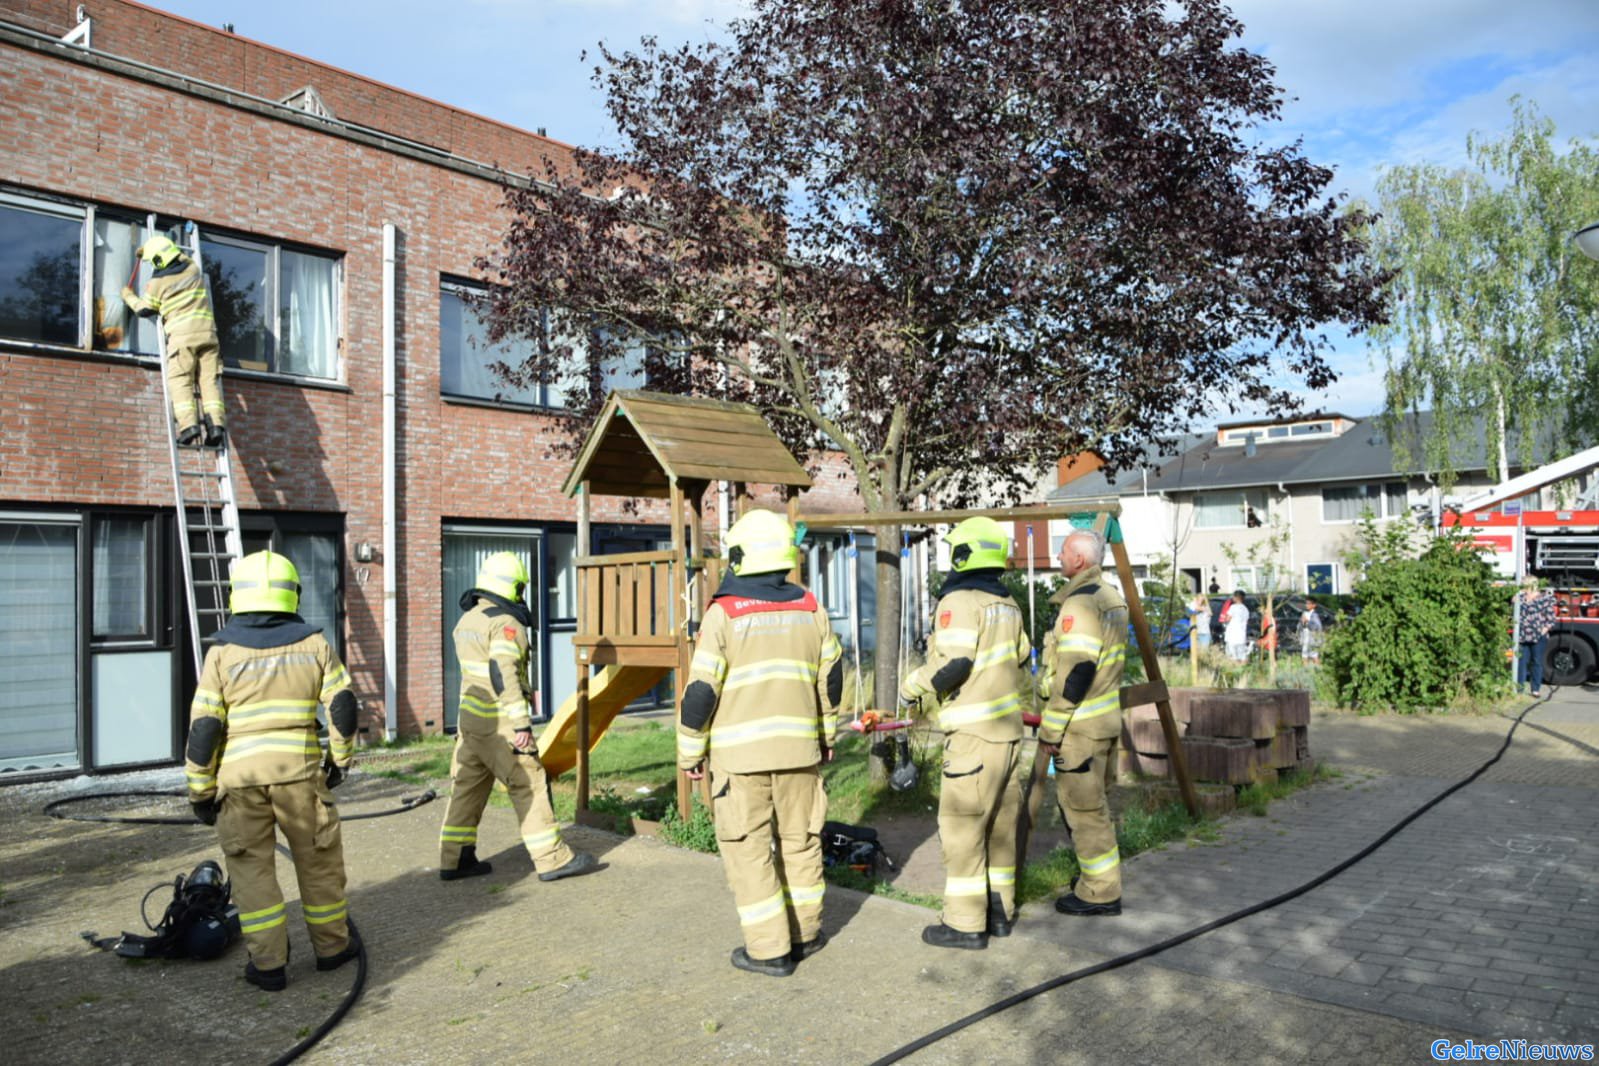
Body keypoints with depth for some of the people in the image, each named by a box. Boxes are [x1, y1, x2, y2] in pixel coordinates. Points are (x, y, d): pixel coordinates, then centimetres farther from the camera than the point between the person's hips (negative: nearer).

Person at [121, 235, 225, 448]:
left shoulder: (158, 282, 3)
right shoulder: (192, 268, 13)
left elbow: (144, 309, 17)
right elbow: (181, 256, 40)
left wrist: (129, 297, 36)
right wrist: (150, 249, 46)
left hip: (181, 334, -4)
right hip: (206, 331, 4)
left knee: (180, 381, -4)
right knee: (209, 380, -1)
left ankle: (188, 424, -21)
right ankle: (215, 424, -14)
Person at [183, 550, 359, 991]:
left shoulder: (222, 653, 0)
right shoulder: (314, 644, 2)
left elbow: (203, 728, -1)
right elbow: (343, 707, -1)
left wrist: (201, 790, 8)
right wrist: (340, 758, 14)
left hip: (239, 774, 0)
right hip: (300, 768, 0)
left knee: (252, 866, 10)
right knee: (318, 859, 14)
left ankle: (268, 964, 14)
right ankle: (332, 945, 27)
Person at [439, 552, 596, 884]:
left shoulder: (467, 620, 13)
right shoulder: (505, 623, -16)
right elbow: (504, 675, -23)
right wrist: (522, 724, -23)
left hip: (469, 718, 9)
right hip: (499, 725, -9)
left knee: (467, 787, 13)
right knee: (529, 786, -2)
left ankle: (455, 860, 19)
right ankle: (553, 859, 3)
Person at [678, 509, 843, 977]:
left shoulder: (724, 614, -10)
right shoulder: (812, 610, 4)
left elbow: (701, 691, -10)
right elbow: (830, 679, 13)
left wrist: (690, 751, 1)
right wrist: (827, 735, 26)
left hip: (739, 751, -4)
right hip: (799, 746, 5)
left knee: (748, 847, 5)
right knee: (800, 839, 17)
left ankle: (769, 948, 10)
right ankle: (805, 932, 28)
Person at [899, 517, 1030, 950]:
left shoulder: (959, 601, -14)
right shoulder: (1006, 603, 12)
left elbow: (953, 665, -21)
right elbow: (1021, 657, 19)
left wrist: (911, 687, -8)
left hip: (974, 732, -9)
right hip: (1008, 727, 9)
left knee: (961, 825, -3)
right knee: (999, 822, 14)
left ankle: (965, 922, 2)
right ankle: (999, 911, 22)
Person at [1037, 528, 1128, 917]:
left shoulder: (1080, 604, -20)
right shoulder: (1113, 599, 12)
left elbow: (1074, 672, -24)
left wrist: (1051, 728, -18)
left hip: (1080, 724, -10)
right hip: (1107, 718, 10)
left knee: (1083, 806, 0)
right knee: (1093, 802, 20)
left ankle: (1101, 892, 8)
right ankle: (1100, 877, 31)